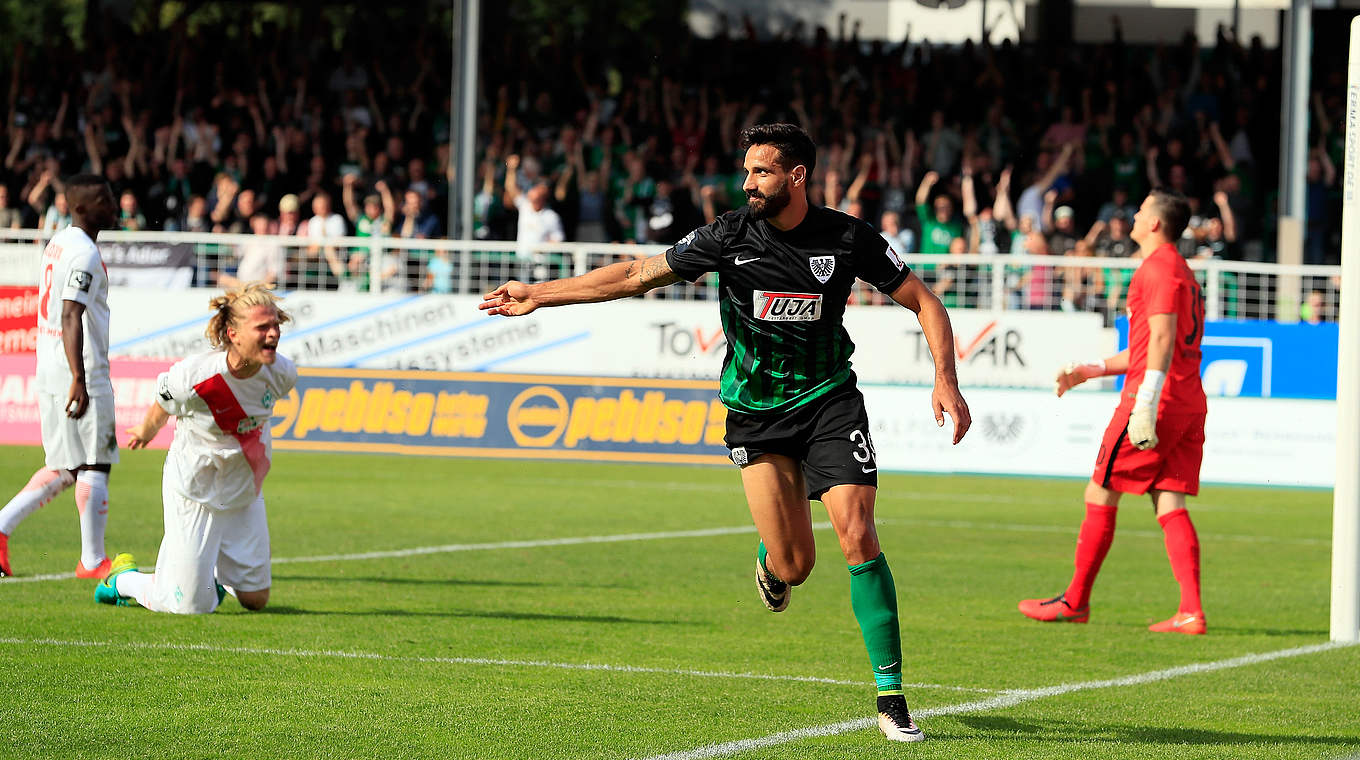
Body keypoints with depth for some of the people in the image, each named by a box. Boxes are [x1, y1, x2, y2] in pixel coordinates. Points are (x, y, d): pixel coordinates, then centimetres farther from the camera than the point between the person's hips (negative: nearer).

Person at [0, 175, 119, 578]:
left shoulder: (57, 244, 15)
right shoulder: (84, 253, -14)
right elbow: (71, 318, -23)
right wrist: (79, 379, -28)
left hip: (49, 374, 9)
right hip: (84, 375, -9)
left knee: (65, 469, 15)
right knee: (94, 466, -1)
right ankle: (92, 561, 3)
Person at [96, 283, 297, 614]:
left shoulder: (282, 373, -17)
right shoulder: (191, 377, -31)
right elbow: (161, 411, -7)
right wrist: (145, 434, 14)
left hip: (245, 491, 5)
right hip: (194, 491, -5)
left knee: (256, 599, 10)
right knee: (192, 606, -3)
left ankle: (210, 572, 43)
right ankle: (124, 579, 25)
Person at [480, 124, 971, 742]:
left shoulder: (848, 238, -8)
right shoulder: (730, 236, -7)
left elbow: (924, 302, 1)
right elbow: (639, 275, 0)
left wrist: (945, 380, -12)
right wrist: (539, 295, 0)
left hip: (830, 401, -1)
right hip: (756, 413, 1)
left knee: (858, 537, -17)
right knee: (794, 565, -8)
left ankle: (890, 697, -11)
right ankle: (770, 567, 33)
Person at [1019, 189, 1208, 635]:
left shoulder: (1159, 268, -8)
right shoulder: (1181, 272, 23)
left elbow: (1162, 339, -20)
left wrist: (1145, 405, -26)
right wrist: (1090, 371, 28)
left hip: (1158, 398, -9)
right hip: (1190, 404, 9)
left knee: (1100, 495, 2)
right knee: (1170, 505, 2)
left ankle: (1075, 602, 9)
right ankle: (1191, 611, -11)